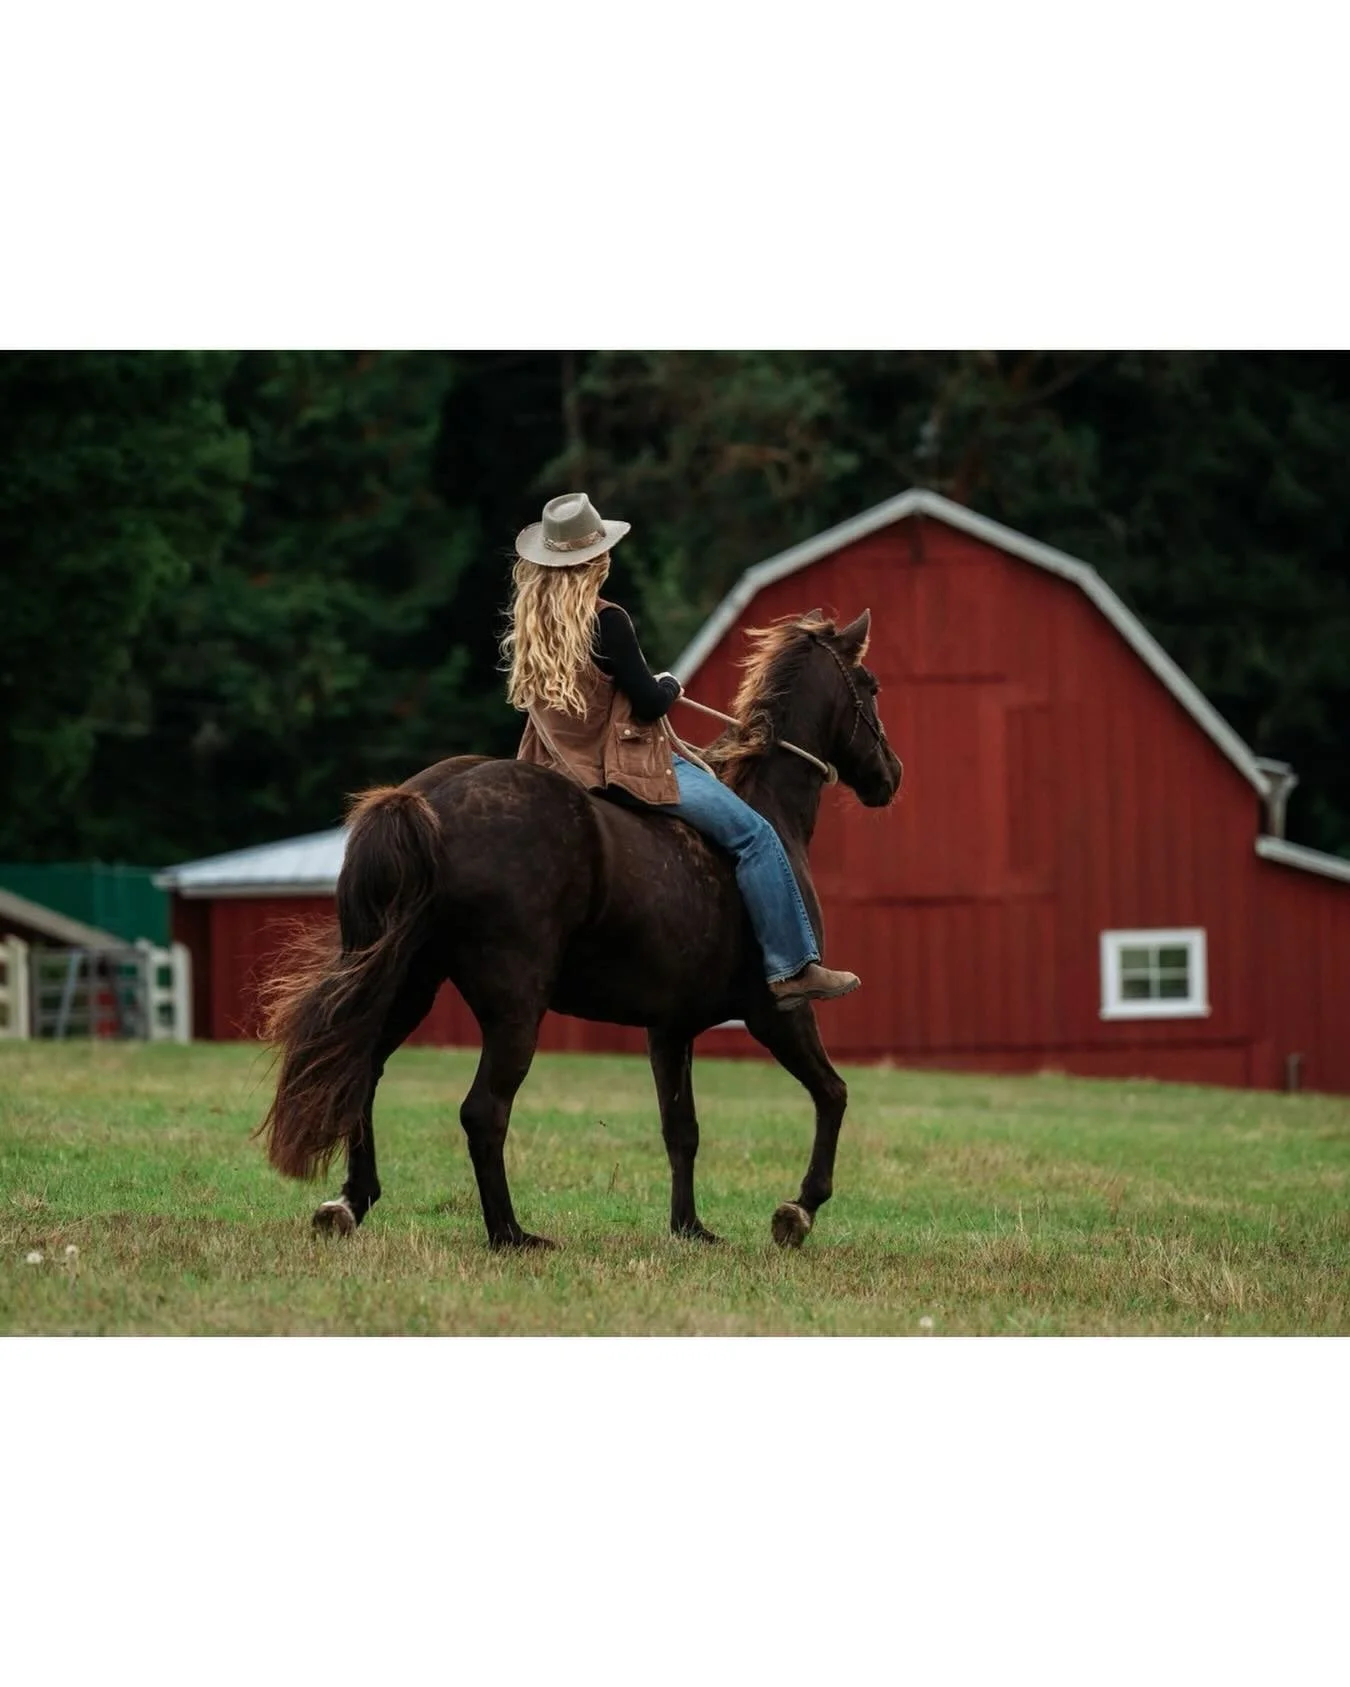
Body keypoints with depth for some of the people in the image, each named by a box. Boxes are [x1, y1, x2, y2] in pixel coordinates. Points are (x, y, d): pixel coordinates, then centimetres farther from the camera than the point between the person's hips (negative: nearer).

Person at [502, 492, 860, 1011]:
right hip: (628, 765, -10)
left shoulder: (529, 623, 4)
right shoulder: (604, 621, -21)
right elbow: (648, 703, -18)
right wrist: (670, 685, 4)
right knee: (755, 835, -6)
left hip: (567, 767, 10)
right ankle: (792, 967, -8)